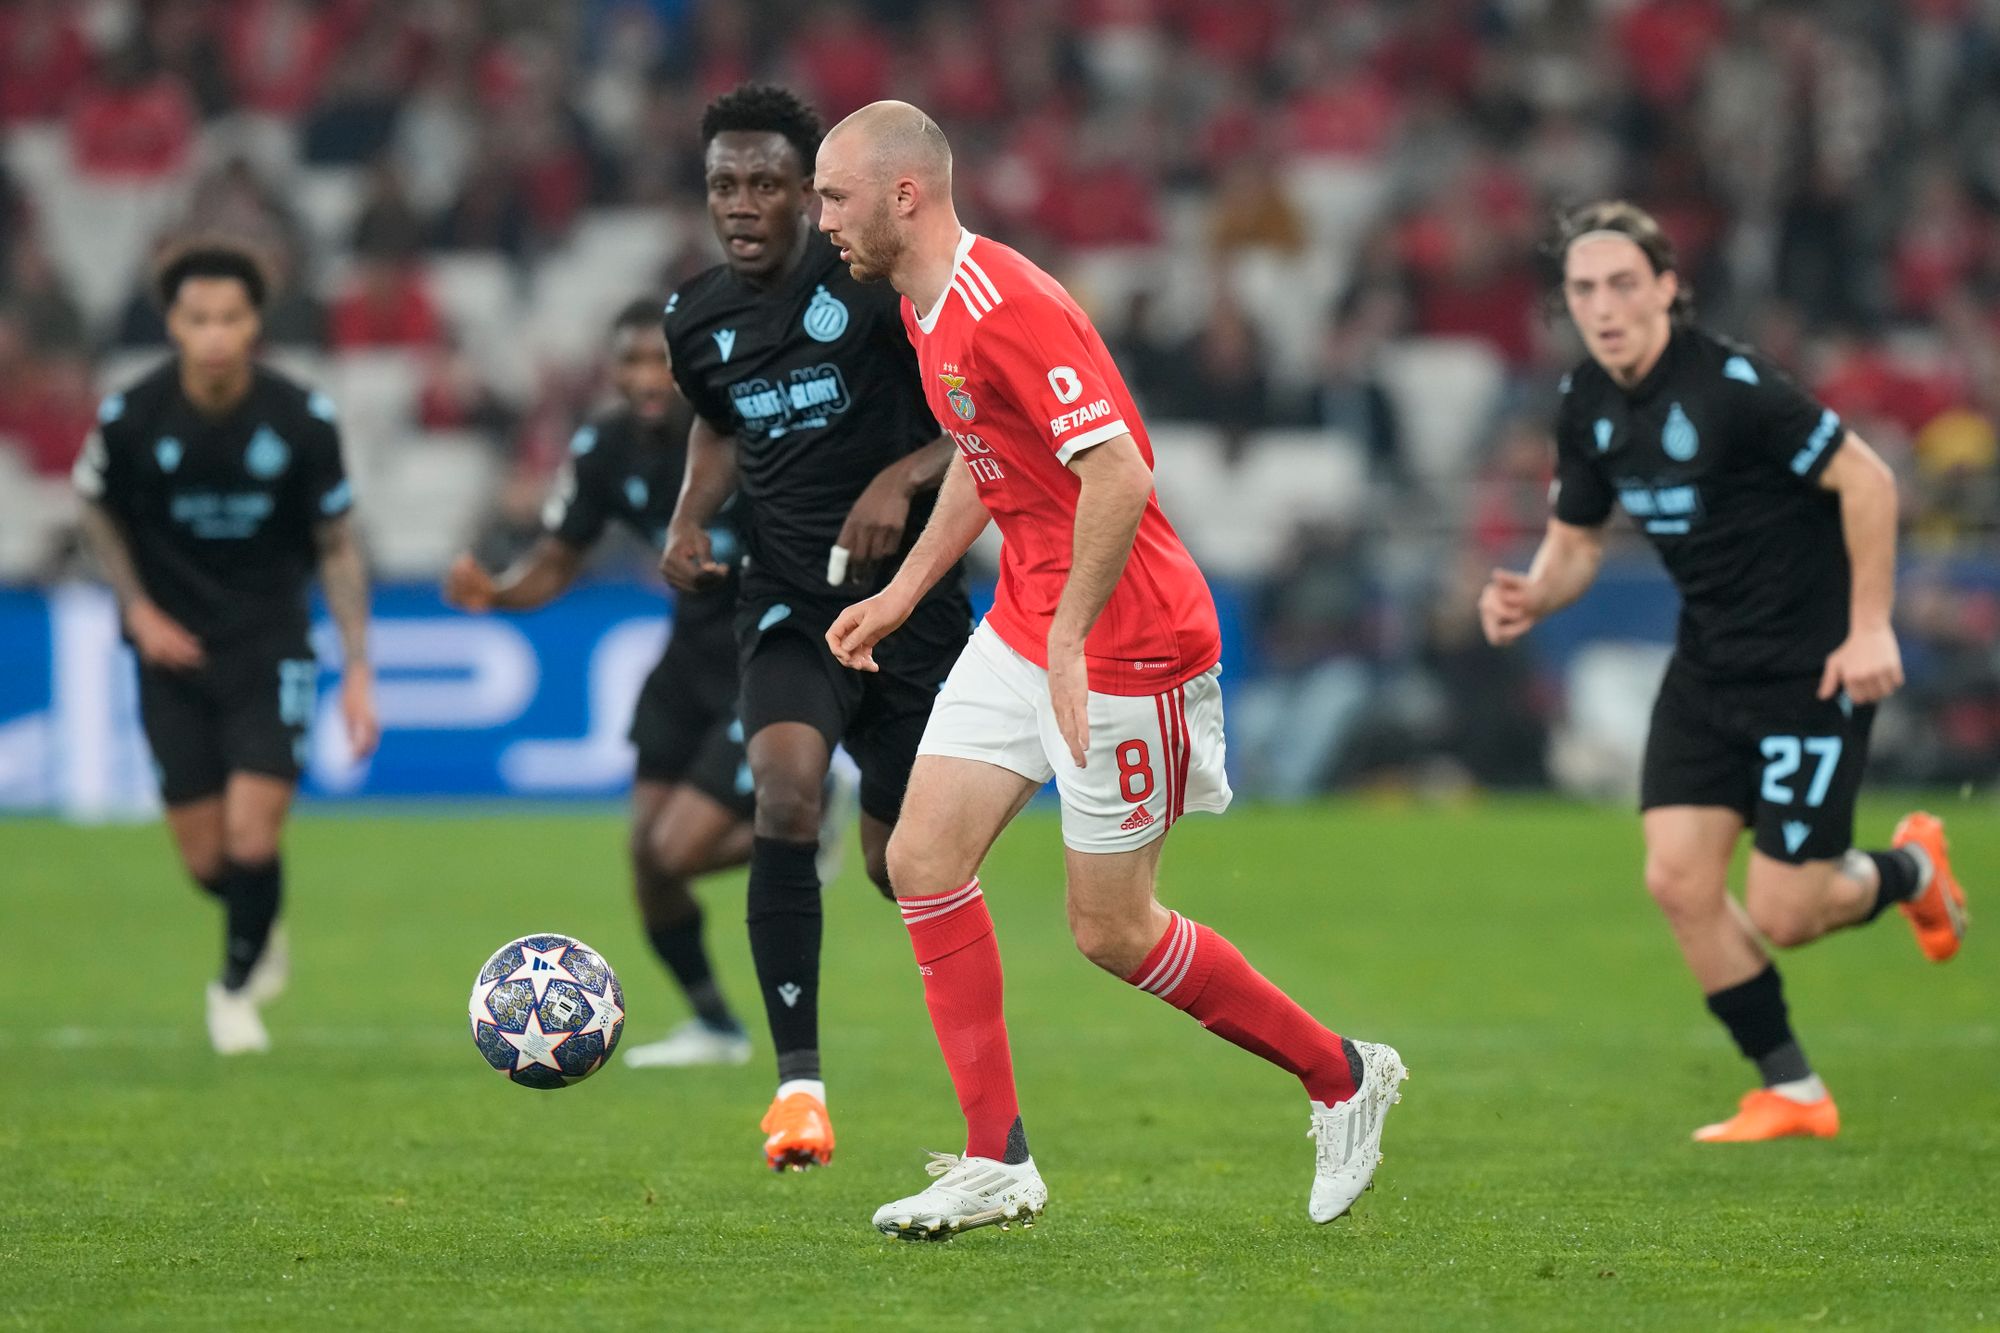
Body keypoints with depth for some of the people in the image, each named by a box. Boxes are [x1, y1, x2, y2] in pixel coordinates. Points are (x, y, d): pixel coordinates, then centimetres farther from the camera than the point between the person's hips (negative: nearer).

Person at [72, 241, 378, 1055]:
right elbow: (98, 511, 8)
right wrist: (139, 610, -3)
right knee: (206, 859, 0)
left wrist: (357, 669, -6)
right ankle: (260, 929, 37)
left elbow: (337, 547, -2)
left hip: (271, 645, -1)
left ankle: (237, 986, 15)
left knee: (252, 840, -13)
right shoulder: (131, 416, -13)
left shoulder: (303, 419, -13)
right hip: (175, 650, 1)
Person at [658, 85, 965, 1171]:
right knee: (786, 788, -26)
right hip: (791, 602, 2)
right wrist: (692, 514, 7)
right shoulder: (696, 321, 3)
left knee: (899, 861, 5)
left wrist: (903, 478, -23)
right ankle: (799, 1079, -25)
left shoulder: (880, 284, -12)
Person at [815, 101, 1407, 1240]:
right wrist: (905, 591, 19)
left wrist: (1069, 642, -26)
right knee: (924, 859, 0)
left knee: (1111, 930, -1)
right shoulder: (930, 307, 9)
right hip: (1026, 625, 10)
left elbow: (1120, 474, -28)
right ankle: (997, 1162, 4)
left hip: (1126, 643, -10)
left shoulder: (1006, 308, -23)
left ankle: (1343, 1075, 18)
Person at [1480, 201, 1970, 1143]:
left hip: (1813, 668, -7)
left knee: (1778, 917, -7)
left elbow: (1866, 480, -18)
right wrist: (1532, 597, -8)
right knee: (1678, 881, -4)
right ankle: (1791, 1093, 11)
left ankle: (1909, 870, 28)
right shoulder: (1588, 405, 2)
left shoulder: (1729, 385, -22)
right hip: (1708, 668, 7)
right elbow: (1577, 537, 14)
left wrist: (1869, 627, -20)